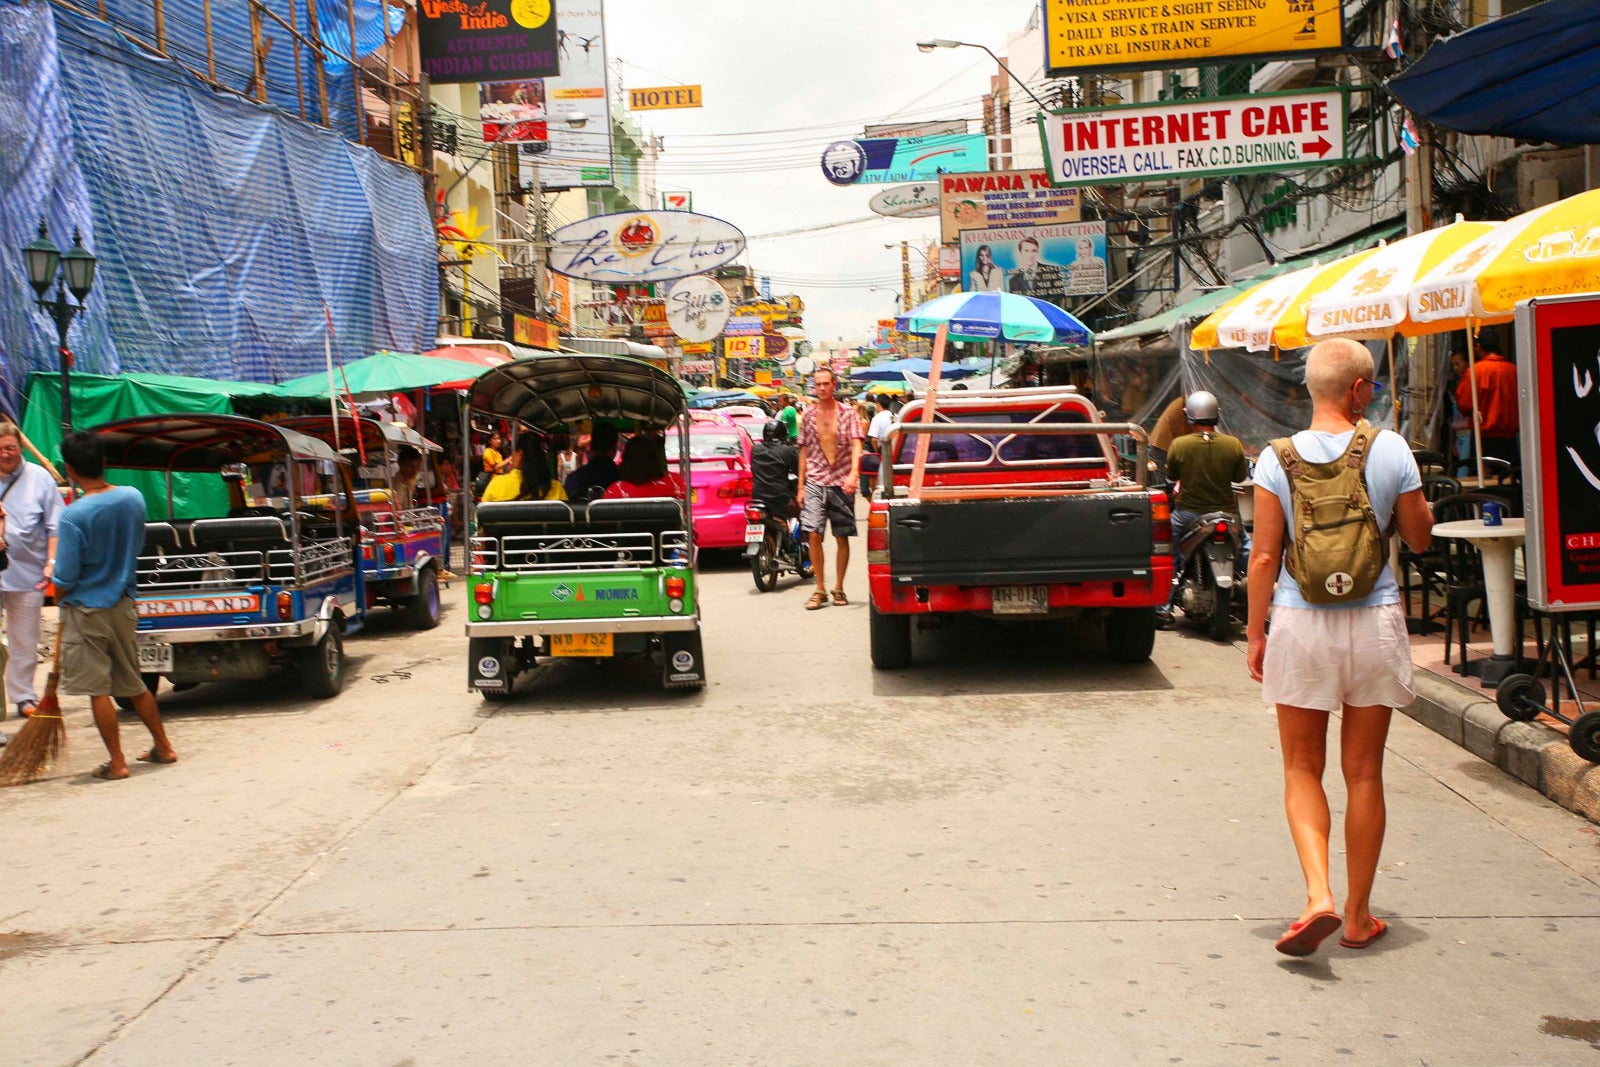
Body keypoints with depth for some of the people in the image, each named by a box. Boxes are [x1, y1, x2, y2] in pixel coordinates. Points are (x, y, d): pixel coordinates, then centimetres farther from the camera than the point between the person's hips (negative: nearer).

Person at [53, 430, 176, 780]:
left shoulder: (73, 516, -21)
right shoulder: (133, 498, -4)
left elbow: (65, 579, -15)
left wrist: (58, 596, 5)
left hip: (86, 610, -6)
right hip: (123, 606, 6)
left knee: (98, 690, 3)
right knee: (134, 684, 18)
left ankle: (117, 762, 7)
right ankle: (163, 747, 25)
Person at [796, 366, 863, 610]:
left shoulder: (847, 413, 0)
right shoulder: (808, 415, 8)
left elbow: (856, 445, -9)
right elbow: (804, 452, 12)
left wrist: (853, 473, -26)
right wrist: (800, 486, 8)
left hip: (841, 483, -1)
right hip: (815, 482, 1)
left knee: (842, 538, 5)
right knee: (813, 535, -9)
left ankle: (839, 588, 17)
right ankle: (820, 590, 0)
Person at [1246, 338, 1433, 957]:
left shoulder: (1278, 459, -5)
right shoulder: (1390, 450, -5)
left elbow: (1264, 558, -5)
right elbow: (1419, 538, 6)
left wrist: (1255, 635, 4)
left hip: (1301, 626, -1)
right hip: (1374, 625, 1)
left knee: (1302, 770, 12)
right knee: (1364, 773, 12)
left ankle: (1318, 896, -7)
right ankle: (1359, 917, 22)